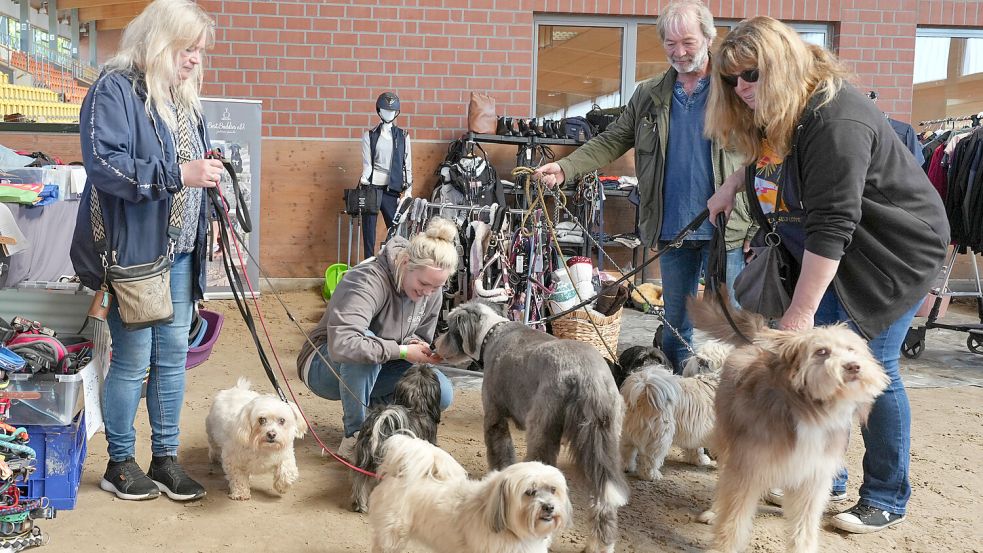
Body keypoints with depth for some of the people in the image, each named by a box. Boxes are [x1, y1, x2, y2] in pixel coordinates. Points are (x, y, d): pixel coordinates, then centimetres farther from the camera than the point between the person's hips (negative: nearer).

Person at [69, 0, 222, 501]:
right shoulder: (115, 90, -10)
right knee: (133, 359, 1)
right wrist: (176, 174, -26)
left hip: (179, 252, 7)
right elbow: (102, 164, -21)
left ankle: (165, 458, 22)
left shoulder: (184, 101, 16)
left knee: (173, 354, 10)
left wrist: (209, 174, 9)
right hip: (132, 252, -7)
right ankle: (119, 463, 18)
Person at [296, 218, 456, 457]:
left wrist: (418, 346, -16)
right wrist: (401, 350, -38)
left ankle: (372, 408, 8)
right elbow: (341, 344, -45)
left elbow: (421, 336, 9)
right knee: (365, 342, -41)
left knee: (441, 393, -17)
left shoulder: (432, 291, -8)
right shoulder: (368, 280, -31)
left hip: (375, 371, 6)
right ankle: (355, 436, -22)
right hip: (325, 367, -6)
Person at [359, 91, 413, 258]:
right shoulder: (369, 136, 8)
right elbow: (367, 163, 2)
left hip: (391, 190, 1)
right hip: (371, 188, -1)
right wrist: (365, 178, -18)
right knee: (369, 231, 1)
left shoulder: (403, 137, 10)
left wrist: (408, 192, 2)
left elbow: (407, 166, 8)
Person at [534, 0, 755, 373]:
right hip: (671, 230, 4)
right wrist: (565, 168, -6)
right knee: (676, 323, 16)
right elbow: (611, 142, 10)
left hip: (725, 229, -4)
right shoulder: (649, 96, 10)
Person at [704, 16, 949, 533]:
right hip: (832, 255, 9)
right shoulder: (773, 115, 0)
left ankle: (887, 499, 11)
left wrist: (802, 310, -30)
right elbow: (766, 163, 25)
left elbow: (831, 225, -32)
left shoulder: (835, 120, -29)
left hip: (893, 250, -9)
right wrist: (733, 184, 7)